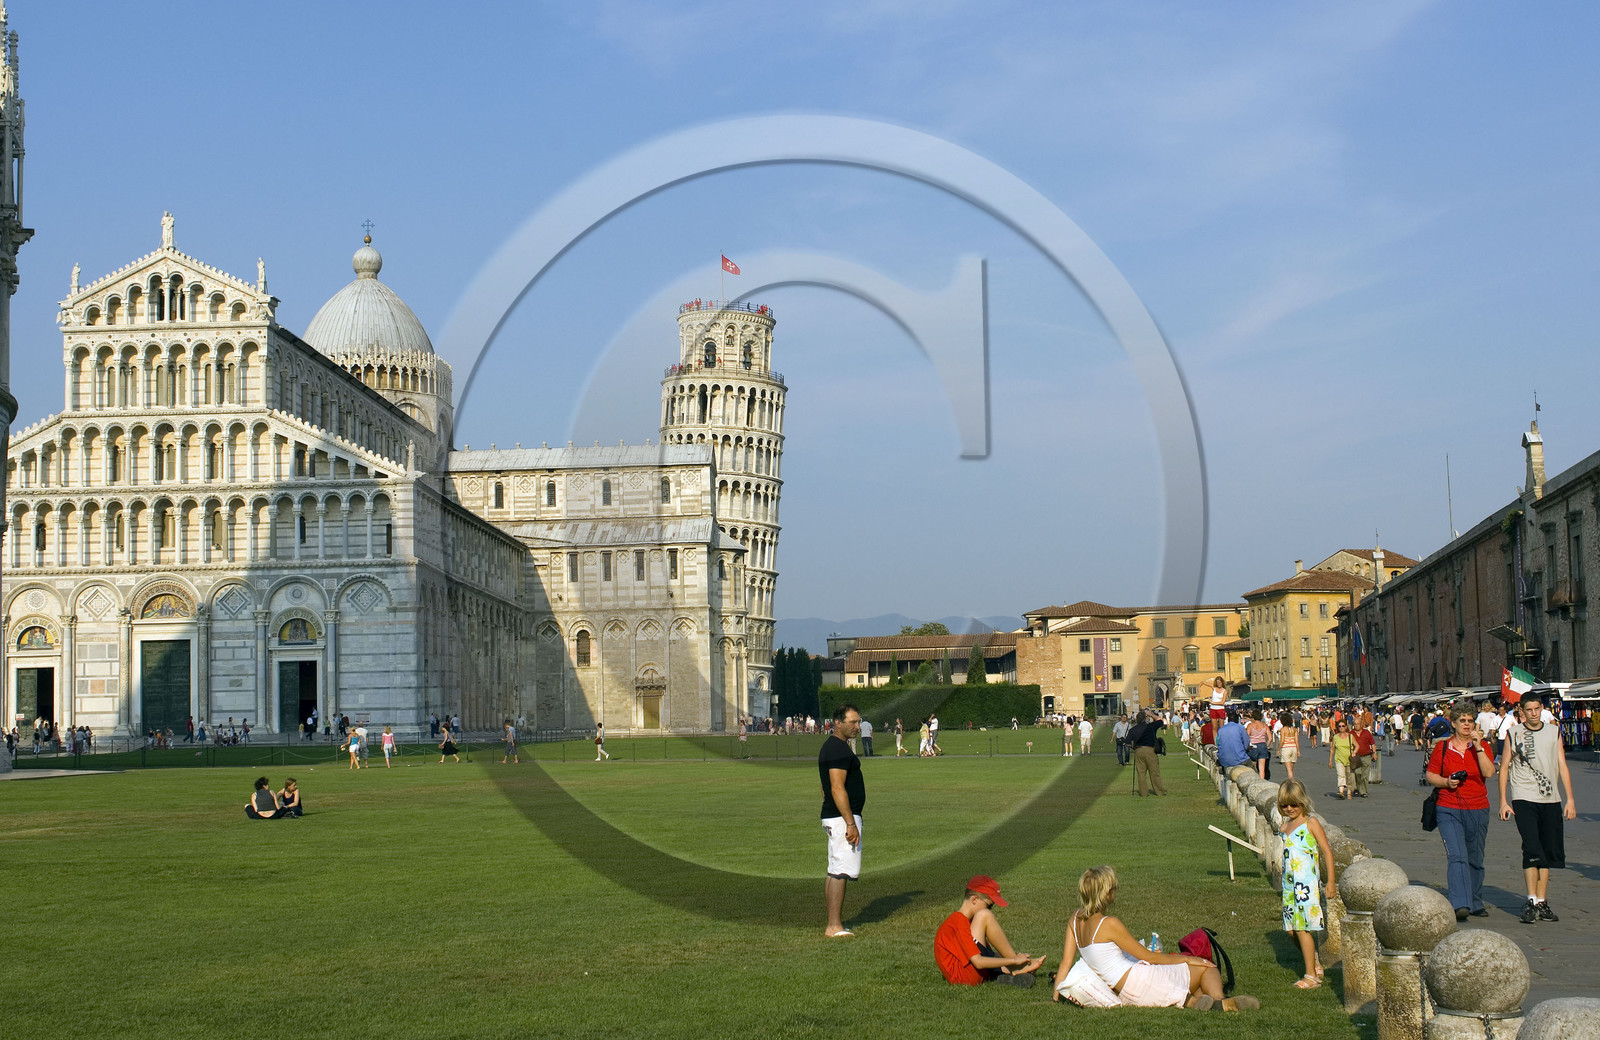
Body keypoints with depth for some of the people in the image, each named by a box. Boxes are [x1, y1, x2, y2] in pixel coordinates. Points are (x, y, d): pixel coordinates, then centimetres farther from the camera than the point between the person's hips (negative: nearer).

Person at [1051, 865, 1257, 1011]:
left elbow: (1066, 962, 7)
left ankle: (1193, 1001, -13)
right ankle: (1219, 1000, -30)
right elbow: (1146, 956, -8)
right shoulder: (1109, 924, -17)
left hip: (1124, 992, 9)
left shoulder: (1075, 919, 6)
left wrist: (1056, 996, 18)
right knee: (1207, 968, 0)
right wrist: (1186, 959, 2)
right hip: (1140, 982, -9)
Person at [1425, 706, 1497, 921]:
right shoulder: (1442, 747, 3)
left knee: (1475, 859, 12)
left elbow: (1489, 772, -10)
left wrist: (1478, 747, -15)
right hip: (1449, 809, -2)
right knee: (1457, 856, -16)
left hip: (1478, 810, 2)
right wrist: (1446, 782, -9)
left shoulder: (1483, 746, 4)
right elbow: (1430, 774, 9)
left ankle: (1476, 903, 25)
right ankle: (1460, 905, -23)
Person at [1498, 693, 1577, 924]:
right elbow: (1504, 767, 6)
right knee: (1532, 849, -14)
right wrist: (1503, 802, 0)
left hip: (1551, 800, 3)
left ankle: (1542, 902, 13)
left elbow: (1562, 766, 10)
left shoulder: (1554, 732, 10)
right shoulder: (1513, 734, 3)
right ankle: (1531, 902, -12)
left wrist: (1570, 799, 3)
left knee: (1549, 851, 5)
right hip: (1524, 798, -3)